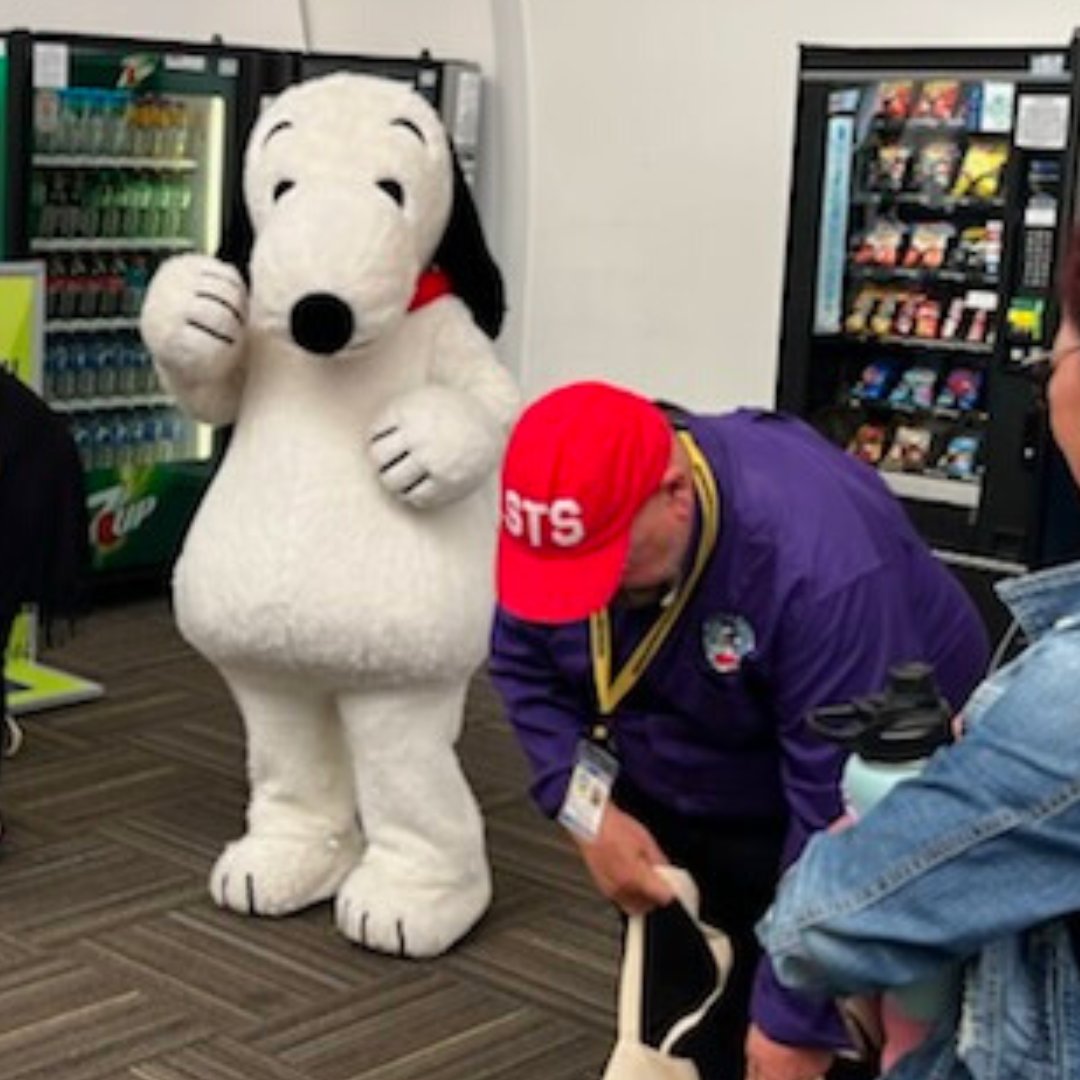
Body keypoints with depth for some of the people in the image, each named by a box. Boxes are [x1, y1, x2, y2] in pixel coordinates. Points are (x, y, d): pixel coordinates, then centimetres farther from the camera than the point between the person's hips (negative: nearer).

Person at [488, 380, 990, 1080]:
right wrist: (588, 808, -16)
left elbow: (844, 818, -35)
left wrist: (798, 1019, -29)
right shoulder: (568, 523, -20)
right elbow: (524, 664, -2)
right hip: (672, 811, 6)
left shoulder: (818, 560, -39)